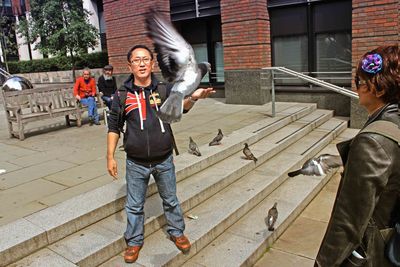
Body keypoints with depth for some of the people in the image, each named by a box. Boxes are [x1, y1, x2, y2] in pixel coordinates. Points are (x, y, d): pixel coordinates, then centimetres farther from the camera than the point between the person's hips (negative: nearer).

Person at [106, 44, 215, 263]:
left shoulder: (164, 88, -6)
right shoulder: (122, 94, -5)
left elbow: (179, 107, -21)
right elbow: (114, 127, 1)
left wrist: (193, 98, -43)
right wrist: (110, 157, 0)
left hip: (164, 161, 0)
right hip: (136, 163, 0)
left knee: (170, 200, 19)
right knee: (134, 205, 15)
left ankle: (176, 232, 42)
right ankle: (134, 241, 36)